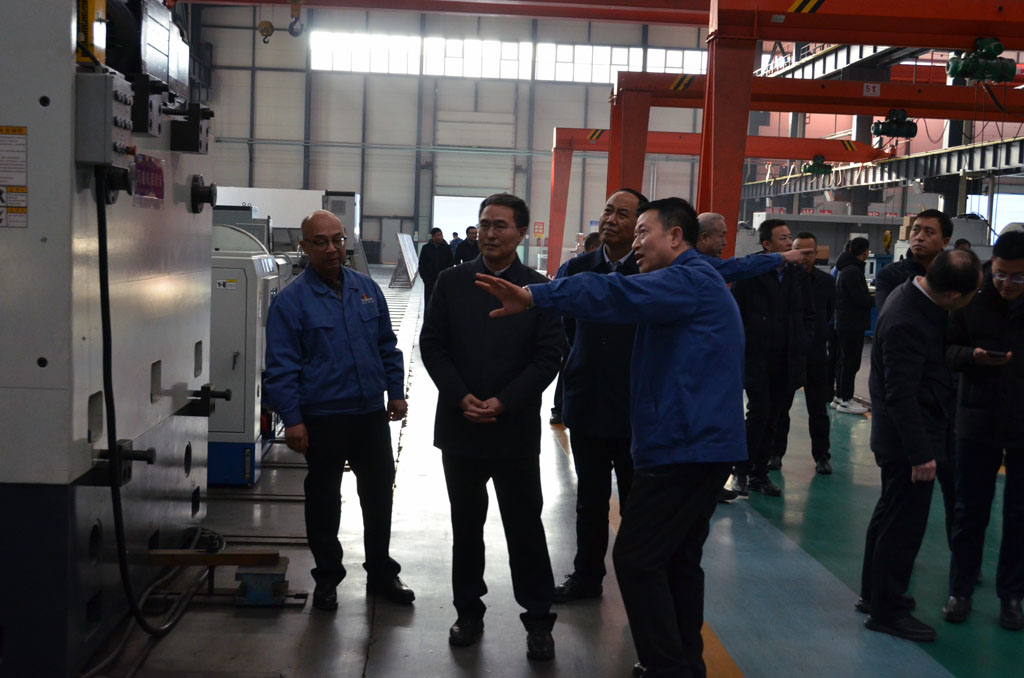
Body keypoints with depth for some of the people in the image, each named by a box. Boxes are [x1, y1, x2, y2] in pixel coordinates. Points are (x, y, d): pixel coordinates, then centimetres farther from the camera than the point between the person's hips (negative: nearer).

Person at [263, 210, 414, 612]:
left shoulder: (367, 289, 5)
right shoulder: (292, 300, -9)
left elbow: (387, 346, 13)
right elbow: (281, 367, -10)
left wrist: (396, 391, 9)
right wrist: (292, 420, -13)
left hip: (371, 413, 4)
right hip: (323, 417, -4)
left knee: (379, 493, 13)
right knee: (323, 500, 10)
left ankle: (381, 574, 29)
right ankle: (327, 579, 26)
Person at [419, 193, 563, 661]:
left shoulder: (539, 288, -2)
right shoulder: (451, 282, 4)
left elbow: (547, 356, -6)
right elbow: (432, 346, 1)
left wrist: (504, 402, -15)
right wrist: (461, 398, -12)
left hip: (515, 429, -2)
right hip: (459, 425, 2)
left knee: (525, 526, 4)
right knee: (466, 523, 13)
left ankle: (538, 619, 15)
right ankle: (468, 610, 26)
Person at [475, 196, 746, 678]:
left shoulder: (690, 279, -13)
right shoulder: (699, 282, 21)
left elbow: (616, 295, -30)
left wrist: (534, 296, -38)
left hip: (683, 445, -11)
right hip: (700, 442, 11)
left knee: (637, 558, -7)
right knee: (679, 559, 16)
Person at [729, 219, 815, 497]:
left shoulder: (799, 275, 8)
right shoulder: (750, 273, -6)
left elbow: (808, 314, 18)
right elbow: (735, 312, -4)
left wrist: (802, 343, 6)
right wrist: (743, 346, -7)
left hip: (787, 360, 5)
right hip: (757, 358, -5)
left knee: (775, 416, 8)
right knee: (759, 413, -9)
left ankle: (759, 473, 18)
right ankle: (742, 472, 5)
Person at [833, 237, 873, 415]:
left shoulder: (846, 268, 14)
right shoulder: (853, 271, -17)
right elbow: (861, 299, -19)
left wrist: (870, 298, 7)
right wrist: (876, 300, -4)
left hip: (843, 322, 10)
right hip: (853, 322, -10)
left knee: (844, 360, 15)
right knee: (851, 362, -4)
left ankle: (840, 397, 22)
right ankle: (845, 400, 1)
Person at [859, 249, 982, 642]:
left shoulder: (916, 295, 1)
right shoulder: (906, 322, -28)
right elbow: (901, 395, -26)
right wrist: (920, 454, -24)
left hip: (900, 433, 10)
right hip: (909, 436, -10)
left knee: (891, 513, 21)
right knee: (905, 521, 2)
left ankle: (874, 594, 37)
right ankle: (887, 610, 16)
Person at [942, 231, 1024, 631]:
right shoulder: (973, 300, -3)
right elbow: (948, 348, 2)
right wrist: (973, 356, -18)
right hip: (979, 418, 1)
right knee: (969, 510, 9)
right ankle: (960, 589, 22)